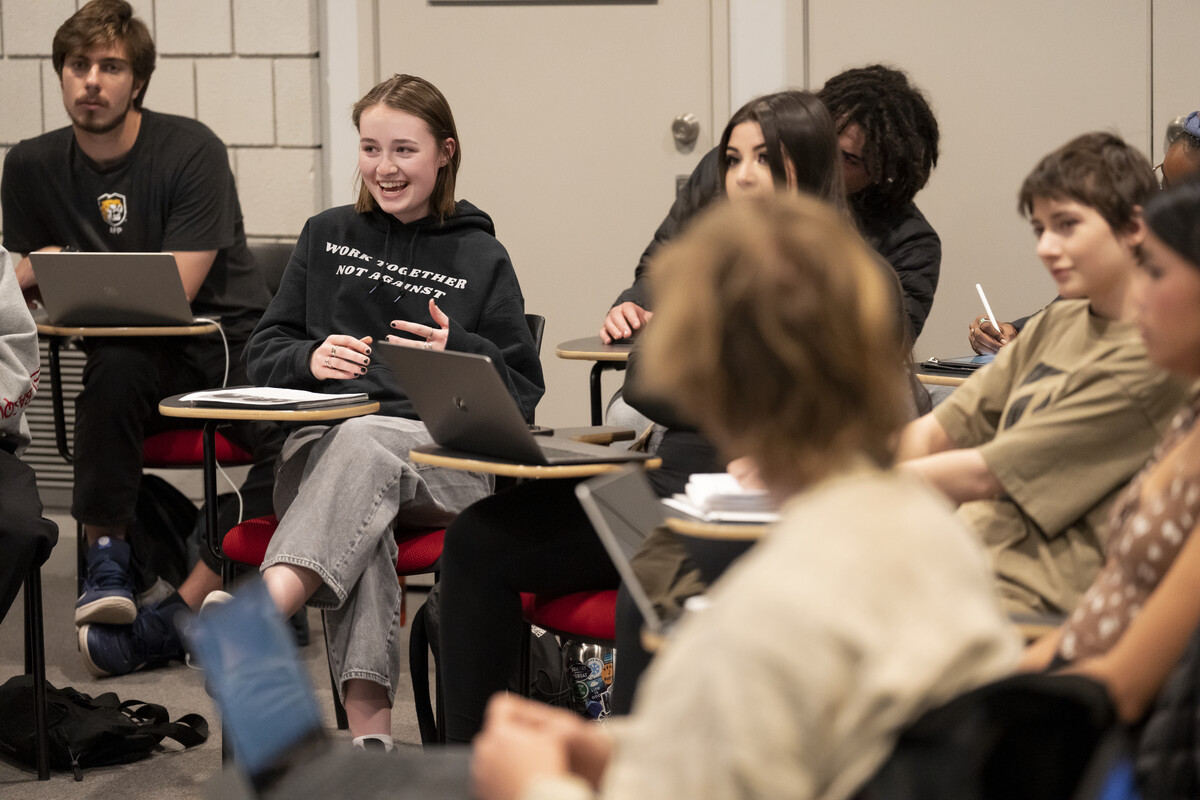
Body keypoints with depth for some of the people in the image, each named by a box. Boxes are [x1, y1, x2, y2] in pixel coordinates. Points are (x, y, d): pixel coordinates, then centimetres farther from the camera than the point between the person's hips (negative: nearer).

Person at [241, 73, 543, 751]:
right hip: (320, 446, 1)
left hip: (444, 452, -1)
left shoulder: (480, 258, 16)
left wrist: (459, 358, -8)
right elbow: (264, 353, 20)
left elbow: (523, 389, 12)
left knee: (364, 443, -39)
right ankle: (369, 723, -54)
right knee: (358, 515, -37)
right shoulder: (327, 236, 23)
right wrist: (312, 358, -3)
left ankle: (267, 605, -66)